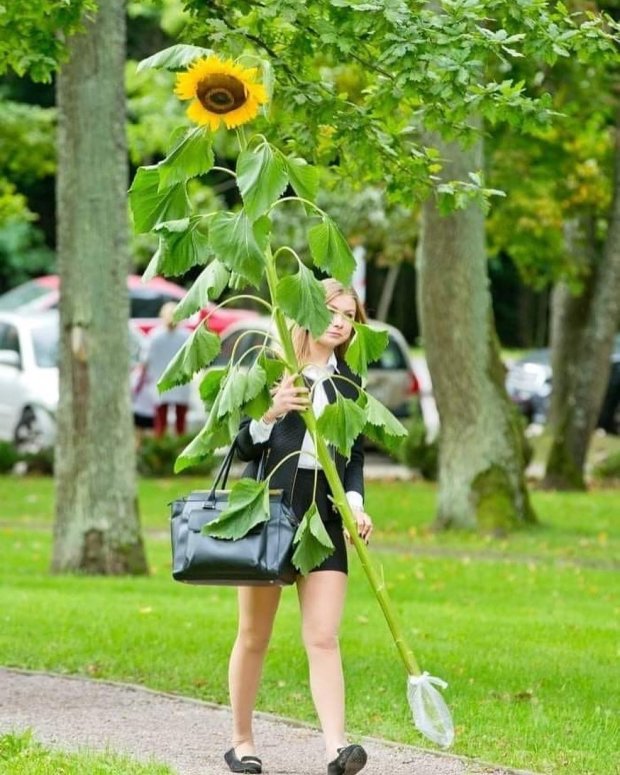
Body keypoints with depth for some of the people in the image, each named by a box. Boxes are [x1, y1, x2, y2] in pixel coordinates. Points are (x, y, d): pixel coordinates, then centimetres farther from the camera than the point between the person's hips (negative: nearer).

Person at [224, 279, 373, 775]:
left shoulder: (350, 385, 12)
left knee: (323, 637, -8)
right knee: (255, 636, 6)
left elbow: (355, 456, 15)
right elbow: (243, 445, -2)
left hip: (326, 515, 2)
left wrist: (356, 504, -3)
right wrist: (270, 413, -21)